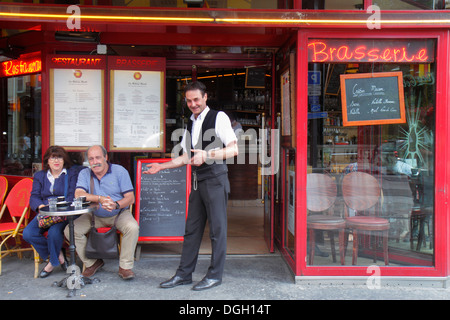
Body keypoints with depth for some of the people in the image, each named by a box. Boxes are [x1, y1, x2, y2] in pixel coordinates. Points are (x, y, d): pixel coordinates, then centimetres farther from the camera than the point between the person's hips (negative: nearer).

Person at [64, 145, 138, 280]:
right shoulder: (84, 174, 0)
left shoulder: (120, 171, -6)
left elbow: (130, 198, -11)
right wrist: (100, 199, -33)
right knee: (70, 230, -16)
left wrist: (116, 205, -33)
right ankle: (92, 263, 2)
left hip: (119, 213, -2)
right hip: (94, 215, 3)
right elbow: (78, 194, -18)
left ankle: (125, 266, -14)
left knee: (133, 227, -32)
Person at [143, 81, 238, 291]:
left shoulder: (219, 117, -5)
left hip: (215, 180, -7)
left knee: (217, 228, 1)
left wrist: (207, 155, -25)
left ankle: (215, 275, 13)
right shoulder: (190, 124, 17)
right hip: (198, 181, 7)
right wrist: (162, 166, 16)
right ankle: (184, 274, 21)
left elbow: (233, 149, -14)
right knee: (192, 228, 11)